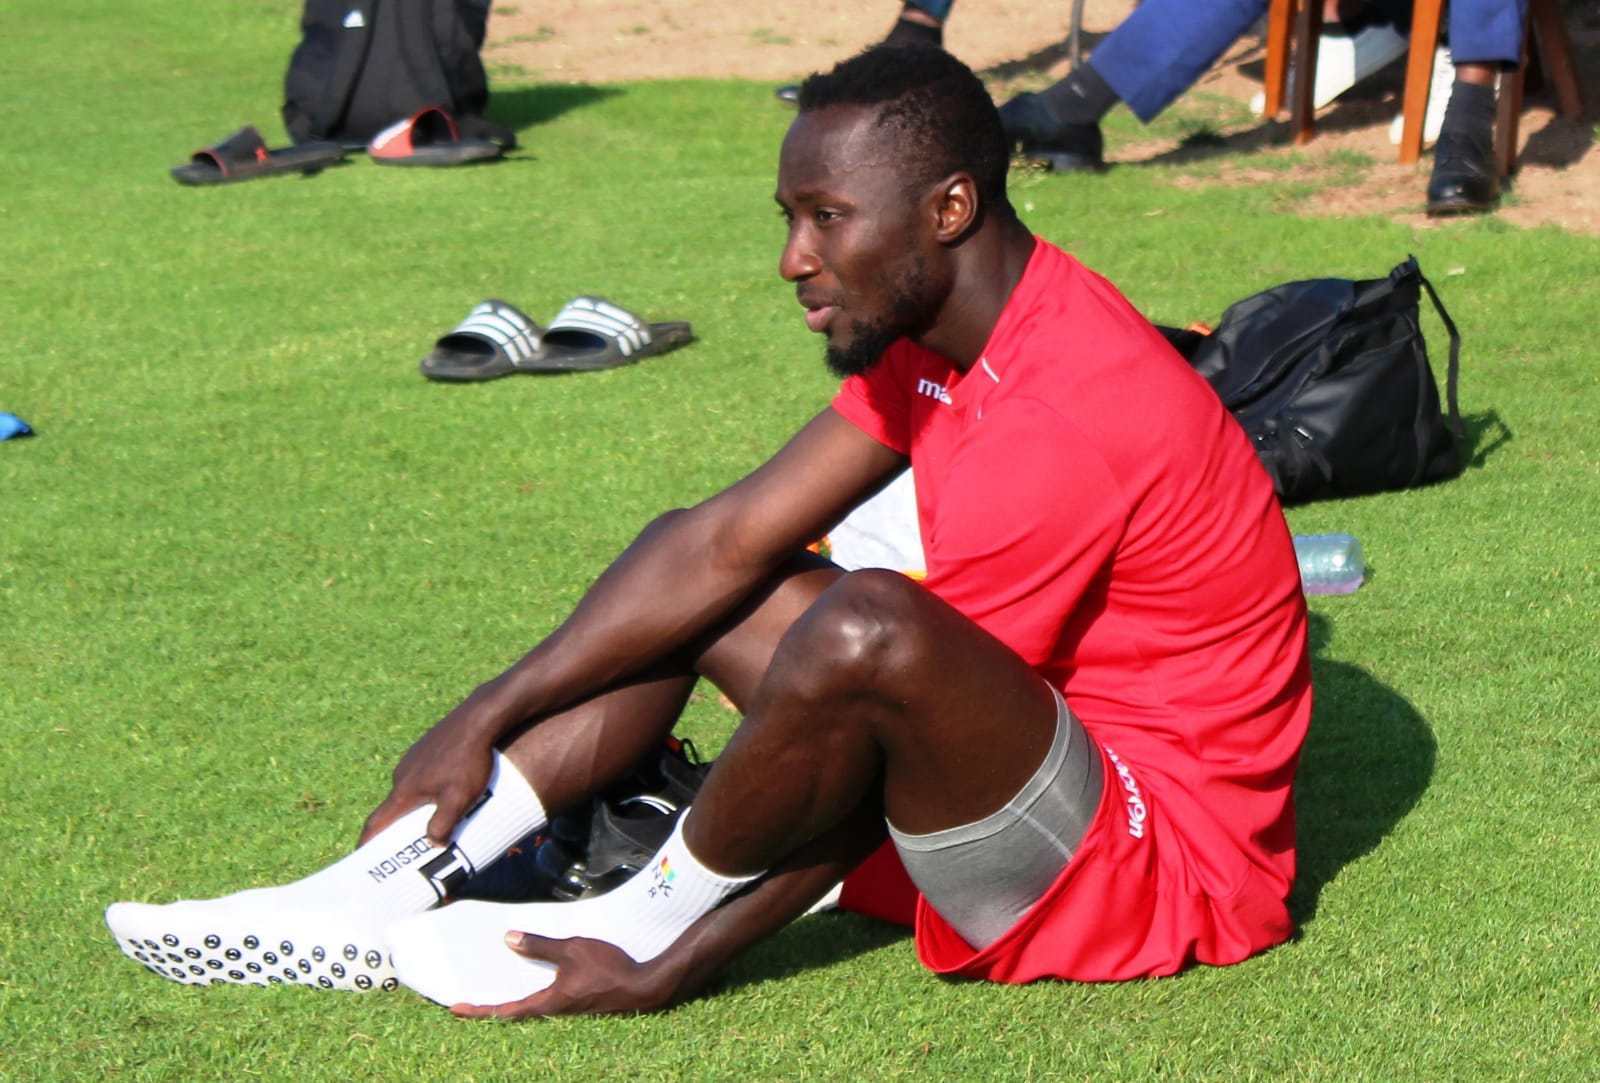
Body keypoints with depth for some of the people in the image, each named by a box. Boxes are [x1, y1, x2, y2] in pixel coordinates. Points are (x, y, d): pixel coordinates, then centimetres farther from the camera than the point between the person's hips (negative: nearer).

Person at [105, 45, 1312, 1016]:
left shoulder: (1063, 421, -26)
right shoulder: (946, 330, 3)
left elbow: (897, 731, -23)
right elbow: (732, 541, 4)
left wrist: (658, 976, -19)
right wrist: (482, 723, 0)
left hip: (1164, 864, -10)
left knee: (865, 628, -35)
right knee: (699, 568, 6)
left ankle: (644, 925, -8)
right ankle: (386, 892, -3)